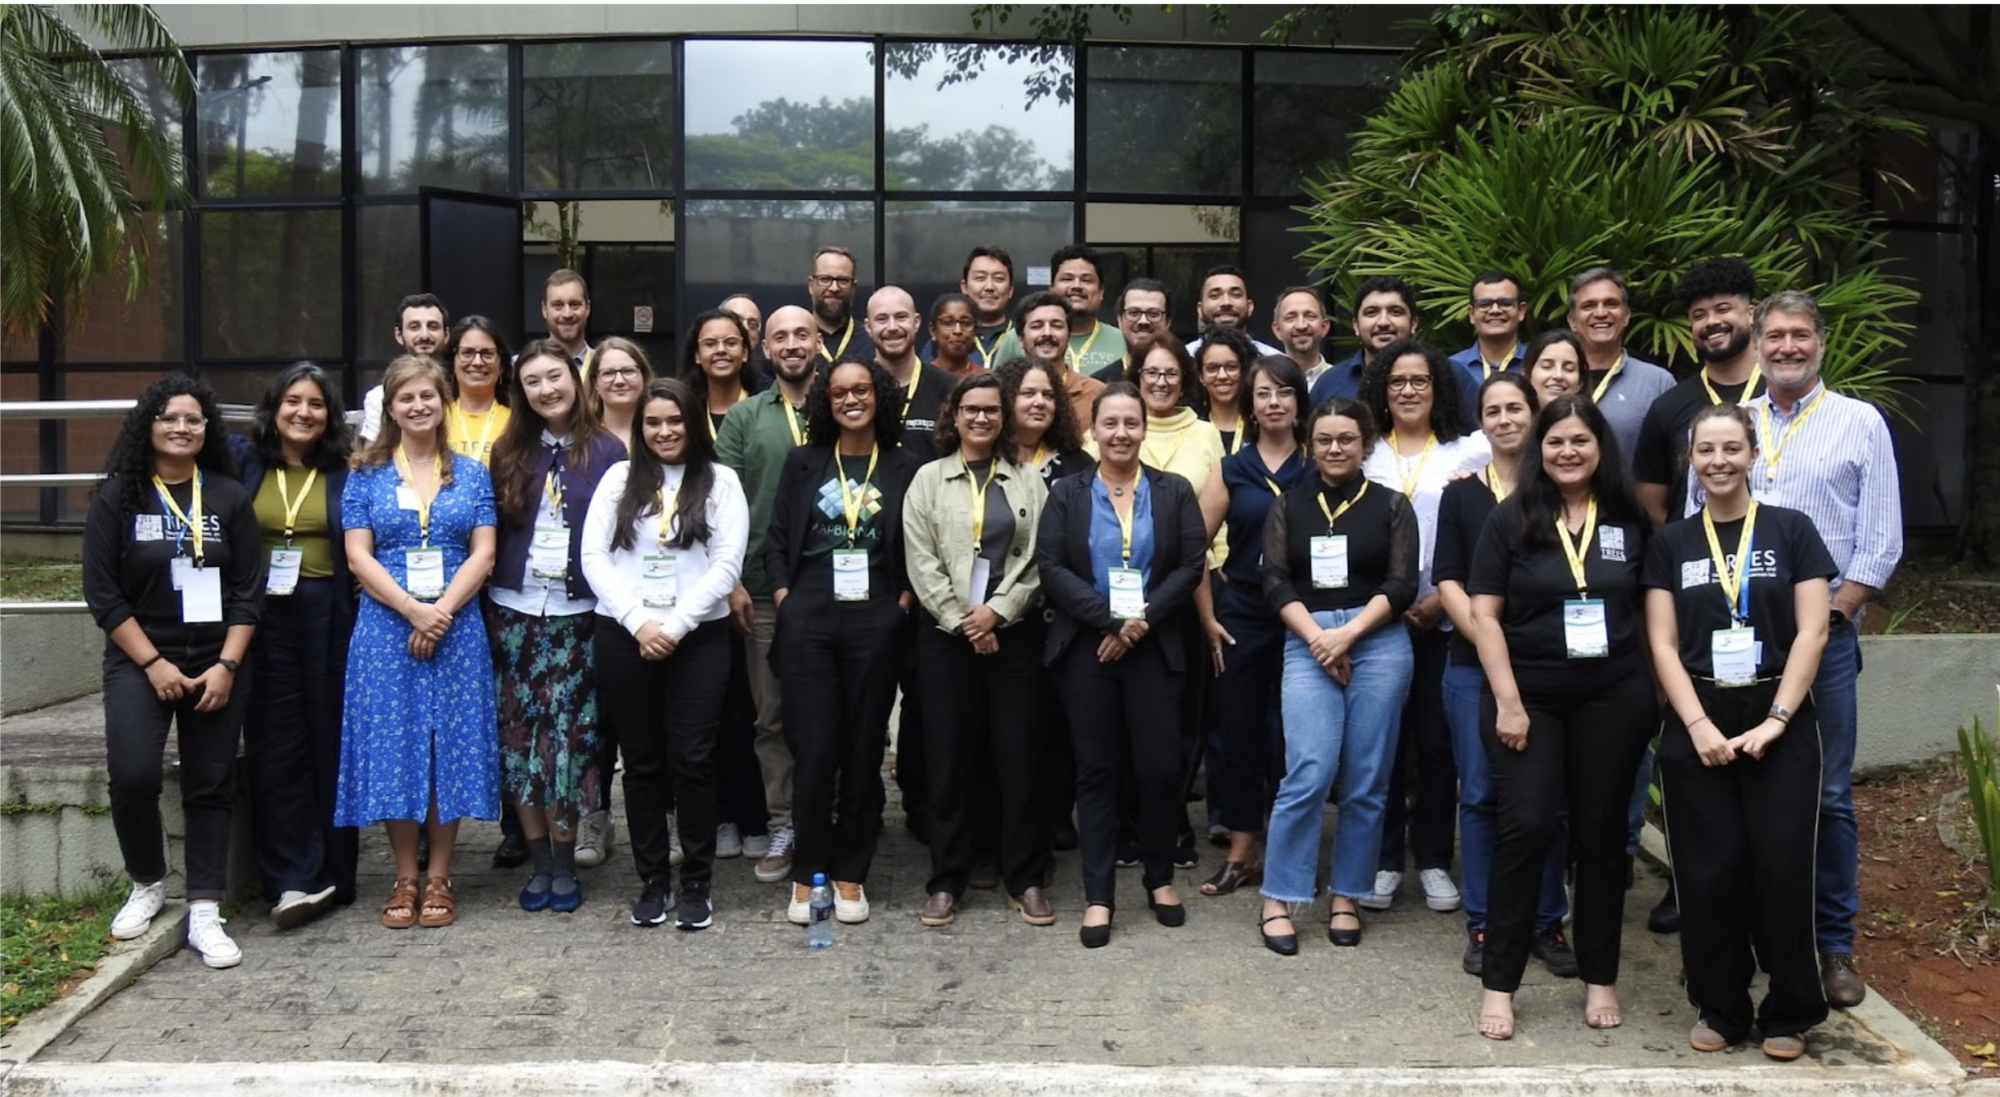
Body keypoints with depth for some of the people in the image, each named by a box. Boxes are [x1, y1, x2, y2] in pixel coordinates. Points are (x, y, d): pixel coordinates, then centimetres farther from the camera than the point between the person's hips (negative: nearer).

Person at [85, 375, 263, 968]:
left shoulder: (230, 497, 3)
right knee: (132, 777, -15)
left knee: (210, 786, 2)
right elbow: (102, 593, -3)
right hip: (139, 664, -1)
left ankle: (204, 913, 6)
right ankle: (147, 885, 11)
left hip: (218, 667, 1)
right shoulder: (117, 497, -1)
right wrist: (154, 664, -10)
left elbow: (249, 591, 2)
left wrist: (227, 665, -8)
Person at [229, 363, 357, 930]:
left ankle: (333, 876, 14)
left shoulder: (347, 471, 4)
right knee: (276, 748, -1)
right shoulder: (242, 461, 6)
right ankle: (295, 879, 2)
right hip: (264, 618, 1)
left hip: (329, 619, -1)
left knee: (332, 743, 5)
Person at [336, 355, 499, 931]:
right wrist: (413, 610, -13)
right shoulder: (366, 475, 7)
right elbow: (359, 556, -1)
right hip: (386, 627, 0)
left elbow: (483, 553, 2)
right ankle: (405, 878, 12)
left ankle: (439, 878, 12)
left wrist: (443, 610, -12)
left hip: (457, 628, 1)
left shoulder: (471, 473, 9)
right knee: (392, 746, 1)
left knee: (452, 745, 2)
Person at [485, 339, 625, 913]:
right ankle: (538, 860, 13)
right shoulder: (509, 453, 8)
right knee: (522, 733, 4)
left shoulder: (607, 451, 1)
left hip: (577, 613, -2)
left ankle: (564, 861, 10)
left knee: (569, 734, -1)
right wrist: (488, 593, -2)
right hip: (514, 612, 3)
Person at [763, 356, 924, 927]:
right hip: (807, 622, 0)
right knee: (813, 748, 0)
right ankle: (807, 873, 10)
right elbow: (776, 539, 7)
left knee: (863, 749, 4)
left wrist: (903, 602, -3)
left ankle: (850, 873, 14)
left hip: (875, 623, 0)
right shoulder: (803, 462, 8)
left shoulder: (905, 467, 6)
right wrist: (785, 601, -2)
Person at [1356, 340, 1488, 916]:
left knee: (1437, 742, 2)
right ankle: (1383, 859, 10)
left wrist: (1443, 598, -8)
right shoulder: (1365, 455, 9)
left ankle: (1433, 859, 14)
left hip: (1443, 621, 0)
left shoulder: (1468, 453, 6)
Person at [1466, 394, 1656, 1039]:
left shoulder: (1630, 521, 5)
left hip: (1613, 697, 2)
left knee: (1602, 830, 7)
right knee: (1525, 827, -7)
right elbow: (1485, 613, -4)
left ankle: (1600, 978, 20)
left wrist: (1657, 693, 4)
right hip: (1529, 695, -2)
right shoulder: (1510, 521, -1)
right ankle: (1498, 983, 2)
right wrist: (1508, 702, -11)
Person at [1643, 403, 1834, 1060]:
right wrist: (1699, 725, -9)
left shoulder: (1791, 531, 3)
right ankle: (1720, 1009, 15)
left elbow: (1811, 633, -2)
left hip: (1780, 722, -1)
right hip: (1697, 725, 1)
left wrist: (1775, 720, -10)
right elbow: (1663, 644, 2)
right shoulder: (1671, 543, 7)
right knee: (1709, 873, 2)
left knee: (1782, 869, -2)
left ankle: (1788, 1012, 13)